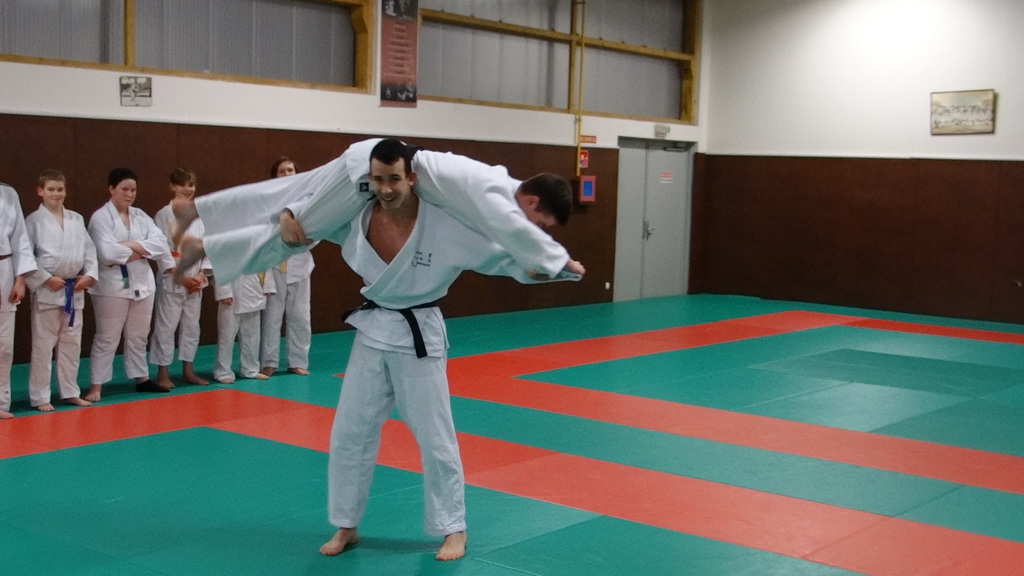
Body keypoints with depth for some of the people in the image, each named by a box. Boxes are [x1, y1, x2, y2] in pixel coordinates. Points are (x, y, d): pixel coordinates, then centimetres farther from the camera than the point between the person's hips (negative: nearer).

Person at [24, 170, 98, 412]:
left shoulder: (76, 219, 9)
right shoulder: (34, 220, -5)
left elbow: (89, 249, 10)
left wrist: (89, 275, -3)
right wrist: (46, 279, -15)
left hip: (75, 290, 5)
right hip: (47, 290, -5)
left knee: (71, 342, 12)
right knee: (43, 344, -1)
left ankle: (70, 392, 24)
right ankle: (40, 397, 8)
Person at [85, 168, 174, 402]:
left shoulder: (140, 216, 10)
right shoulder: (100, 217, -9)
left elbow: (160, 241, -3)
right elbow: (108, 253, -21)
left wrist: (133, 246, -17)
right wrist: (142, 251, -13)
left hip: (142, 283, 6)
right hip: (112, 284, -6)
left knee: (138, 336, 17)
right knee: (107, 338, -1)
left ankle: (141, 378, 29)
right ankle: (95, 386, 5)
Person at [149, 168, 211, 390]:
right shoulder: (164, 214, -7)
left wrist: (202, 274, -4)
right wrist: (180, 276, -15)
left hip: (196, 280, 5)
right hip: (172, 279, -5)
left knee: (191, 326, 12)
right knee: (166, 327, -2)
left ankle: (188, 370, 23)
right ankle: (162, 373, 7)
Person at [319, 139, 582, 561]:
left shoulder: (443, 225, -19)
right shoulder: (357, 217, -7)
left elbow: (499, 256, -13)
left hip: (418, 335, -4)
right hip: (371, 330, 4)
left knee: (435, 437, 2)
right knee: (349, 432, 8)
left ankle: (453, 528, 19)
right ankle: (346, 525, 25)